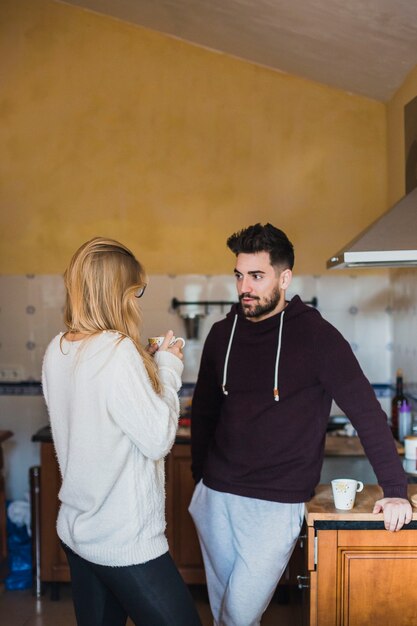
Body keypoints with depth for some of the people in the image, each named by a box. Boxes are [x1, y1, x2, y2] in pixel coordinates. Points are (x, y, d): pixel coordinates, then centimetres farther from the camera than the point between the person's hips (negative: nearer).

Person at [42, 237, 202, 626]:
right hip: (125, 543, -8)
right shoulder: (117, 352, -21)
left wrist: (150, 364, 8)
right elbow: (158, 440, -17)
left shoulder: (57, 351, 3)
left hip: (75, 531, 8)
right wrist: (168, 370, -5)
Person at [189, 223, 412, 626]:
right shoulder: (222, 334, 3)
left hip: (277, 503, -5)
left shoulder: (316, 335, -11)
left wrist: (394, 490, -10)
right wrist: (200, 473, 13)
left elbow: (366, 412, -10)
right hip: (216, 497, 5)